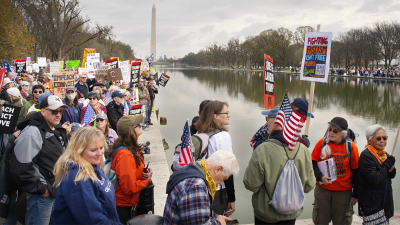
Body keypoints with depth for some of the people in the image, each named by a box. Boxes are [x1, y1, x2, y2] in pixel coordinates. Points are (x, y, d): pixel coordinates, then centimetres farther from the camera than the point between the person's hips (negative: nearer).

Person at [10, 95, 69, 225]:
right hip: (42, 195, -9)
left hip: (57, 191, 9)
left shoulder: (58, 131, 12)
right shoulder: (32, 133, -18)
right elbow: (20, 168, -25)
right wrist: (40, 189, -18)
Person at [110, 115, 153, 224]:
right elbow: (129, 187, -26)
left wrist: (145, 173, -3)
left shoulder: (132, 148, 3)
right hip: (123, 206, -9)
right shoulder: (125, 154, -27)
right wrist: (147, 179, -13)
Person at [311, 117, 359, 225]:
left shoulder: (351, 146, -8)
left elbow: (356, 171, -2)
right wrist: (320, 177, -16)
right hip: (322, 189, 1)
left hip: (344, 191, -1)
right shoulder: (322, 142, -5)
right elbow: (313, 163, 3)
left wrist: (355, 194, 1)